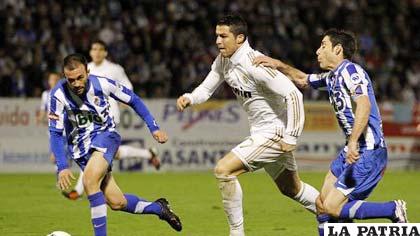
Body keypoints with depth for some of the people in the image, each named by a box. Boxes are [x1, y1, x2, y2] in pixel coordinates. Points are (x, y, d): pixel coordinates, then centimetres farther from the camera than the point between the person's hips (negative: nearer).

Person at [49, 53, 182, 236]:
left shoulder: (102, 84, -15)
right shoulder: (58, 95, -18)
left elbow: (133, 100, 2)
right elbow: (55, 133, -14)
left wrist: (153, 127, 0)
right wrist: (62, 167, -24)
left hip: (105, 135, -2)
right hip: (80, 147, 2)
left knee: (89, 181, -31)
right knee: (116, 202, 0)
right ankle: (158, 208, 27)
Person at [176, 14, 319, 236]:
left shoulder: (255, 65, -26)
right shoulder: (223, 60, 0)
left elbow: (294, 95, -28)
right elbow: (206, 88, 9)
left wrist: (291, 137, -24)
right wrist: (189, 98, -15)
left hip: (274, 132, -10)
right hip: (261, 132, 10)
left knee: (223, 169, -19)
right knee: (291, 189, 23)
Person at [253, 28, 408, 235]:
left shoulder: (350, 71, -12)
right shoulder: (332, 77, 17)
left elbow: (364, 105, -27)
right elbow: (302, 80, 35)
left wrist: (353, 142, -35)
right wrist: (279, 65, 19)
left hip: (368, 151, -10)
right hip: (352, 151, 10)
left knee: (332, 207, -12)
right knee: (322, 205, 7)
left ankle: (394, 210, -6)